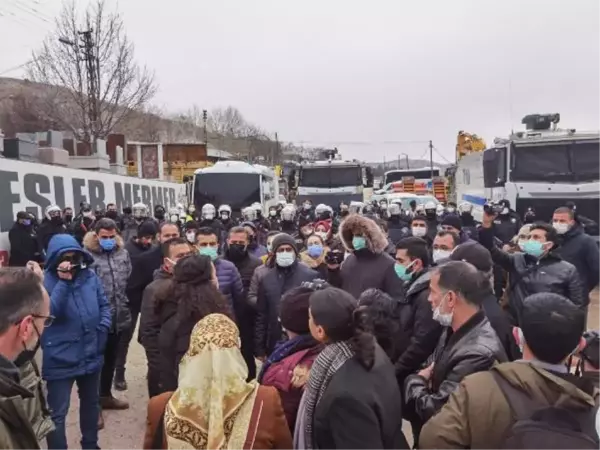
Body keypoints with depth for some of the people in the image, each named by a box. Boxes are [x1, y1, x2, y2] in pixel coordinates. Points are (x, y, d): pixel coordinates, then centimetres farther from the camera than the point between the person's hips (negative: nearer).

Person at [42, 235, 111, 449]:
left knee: (90, 402, 23)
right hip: (60, 359, -5)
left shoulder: (90, 276, -1)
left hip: (91, 354, 5)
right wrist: (63, 282, -30)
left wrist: (103, 328, -5)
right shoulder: (45, 281, -12)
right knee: (57, 413, 2)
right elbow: (49, 312, -25)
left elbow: (104, 304, 8)